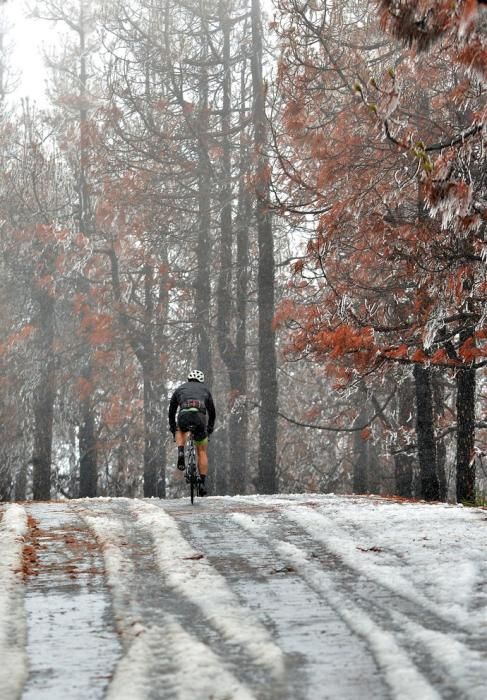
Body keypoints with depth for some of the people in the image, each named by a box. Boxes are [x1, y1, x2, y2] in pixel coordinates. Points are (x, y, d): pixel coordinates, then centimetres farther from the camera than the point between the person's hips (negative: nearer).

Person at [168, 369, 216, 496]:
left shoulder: (180, 389, 31)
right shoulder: (205, 389, 31)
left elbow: (171, 411, 35)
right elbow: (212, 412, 35)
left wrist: (173, 430, 45)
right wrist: (210, 429, 47)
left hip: (184, 416, 0)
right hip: (200, 416, 0)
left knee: (181, 431, 38)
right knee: (202, 452, 15)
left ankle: (181, 453, 10)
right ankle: (202, 483, 9)